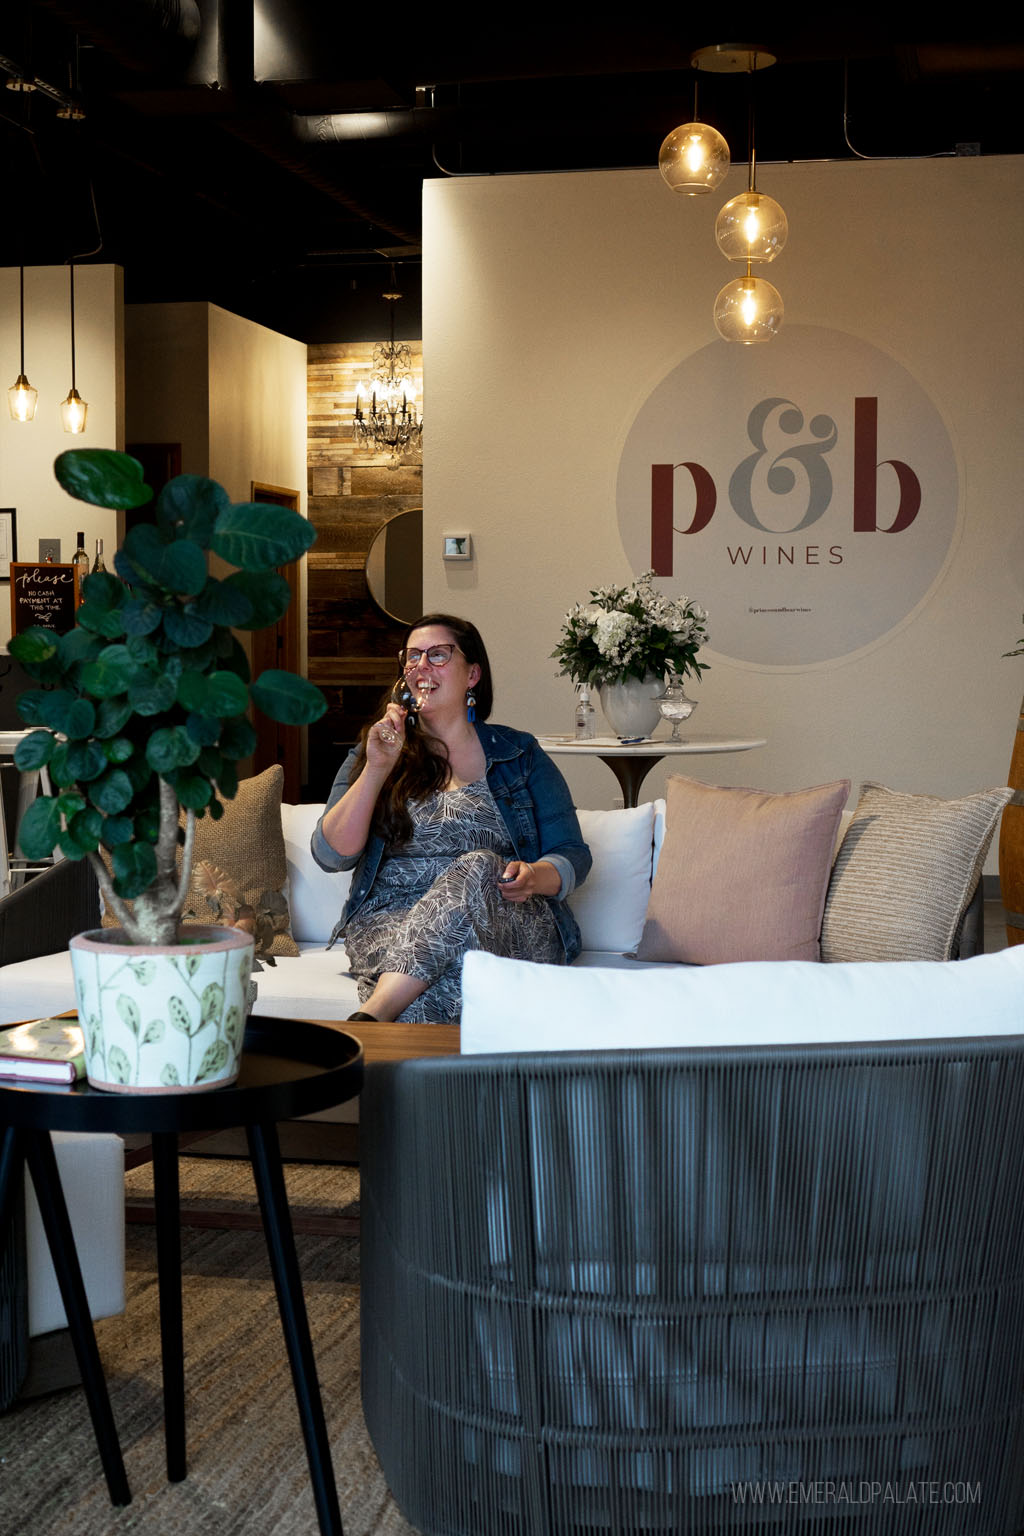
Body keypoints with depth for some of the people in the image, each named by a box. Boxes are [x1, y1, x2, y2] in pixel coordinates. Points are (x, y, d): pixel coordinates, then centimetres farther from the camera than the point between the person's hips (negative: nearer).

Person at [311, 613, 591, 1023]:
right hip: (390, 920, -1)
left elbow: (573, 855, 11)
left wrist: (535, 877, -14)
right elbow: (331, 855, 4)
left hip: (511, 928, 1)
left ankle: (369, 1016, -45)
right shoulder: (373, 753, 18)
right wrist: (377, 769, -6)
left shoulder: (519, 755, 16)